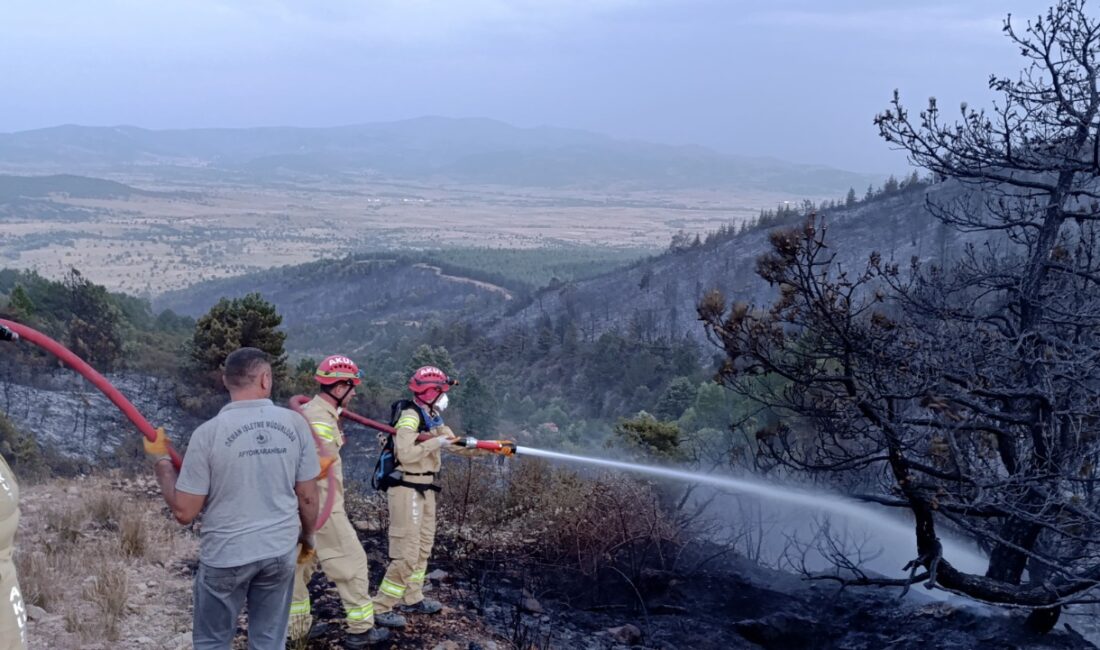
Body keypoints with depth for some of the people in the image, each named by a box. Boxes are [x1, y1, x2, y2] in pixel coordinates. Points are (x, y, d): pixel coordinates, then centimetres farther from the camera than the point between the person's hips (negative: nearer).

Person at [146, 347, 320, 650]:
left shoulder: (208, 433, -14)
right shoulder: (295, 423, -7)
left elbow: (184, 512, -10)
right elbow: (308, 497, 1)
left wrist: (160, 459, 3)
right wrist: (307, 536, 20)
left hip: (226, 556, -2)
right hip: (281, 552, 2)